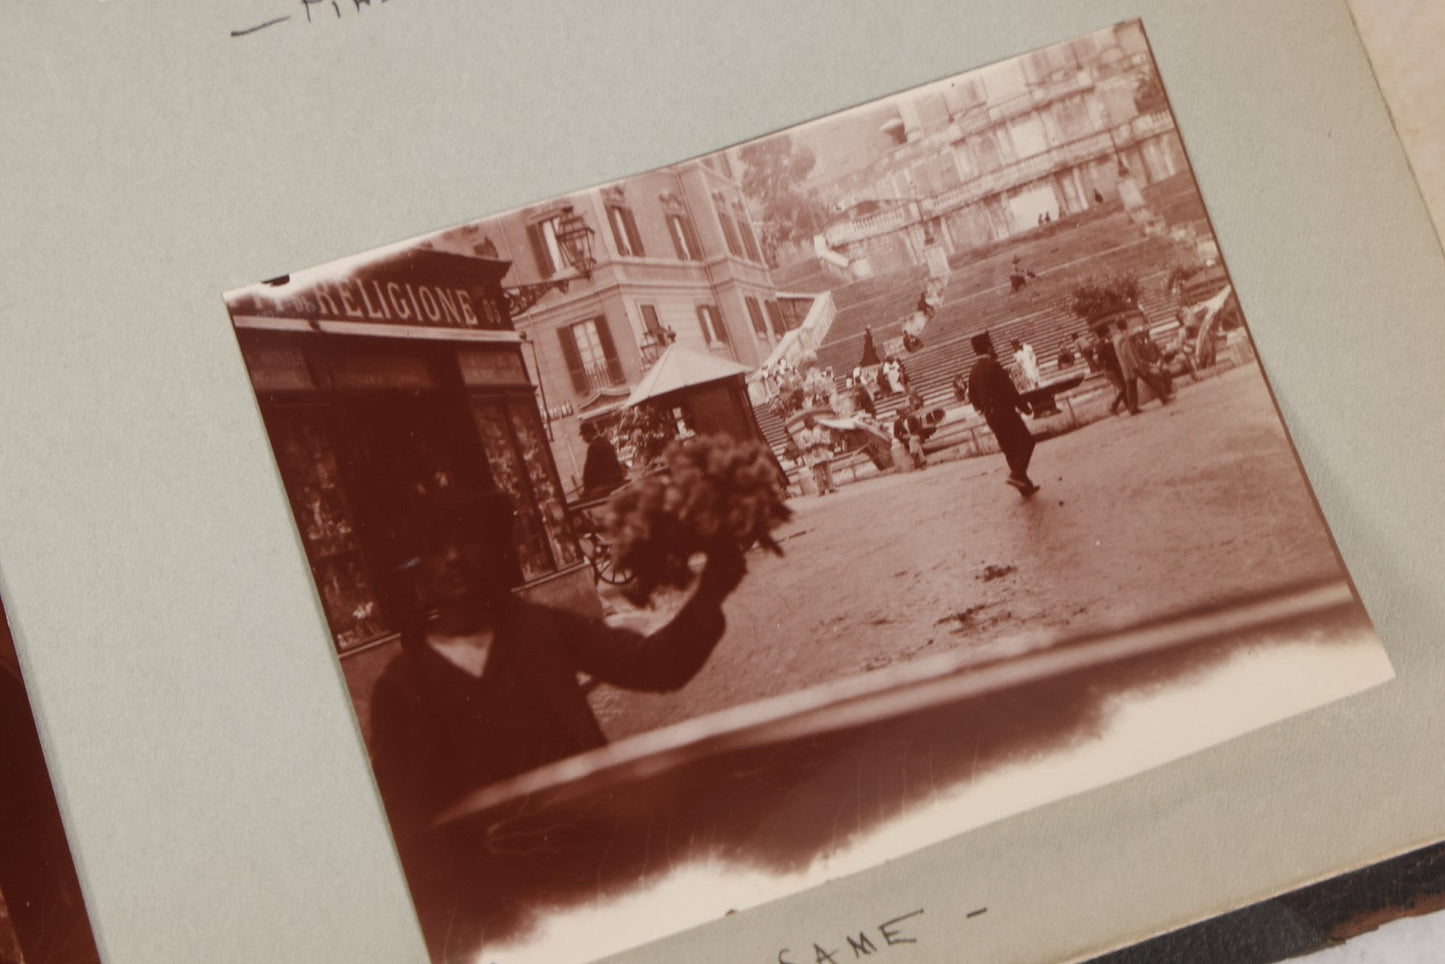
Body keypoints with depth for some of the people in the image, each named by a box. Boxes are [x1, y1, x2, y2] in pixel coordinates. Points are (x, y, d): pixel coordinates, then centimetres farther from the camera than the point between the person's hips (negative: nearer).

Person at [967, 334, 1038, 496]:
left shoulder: (973, 371, 6)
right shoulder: (993, 365, -16)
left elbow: (973, 396, 13)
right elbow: (1008, 389, -18)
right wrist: (1023, 406, -7)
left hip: (990, 416, 7)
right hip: (1005, 412, -7)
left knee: (1010, 450, 12)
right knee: (1026, 440, 3)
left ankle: (1025, 485, 17)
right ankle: (1017, 474, -13)